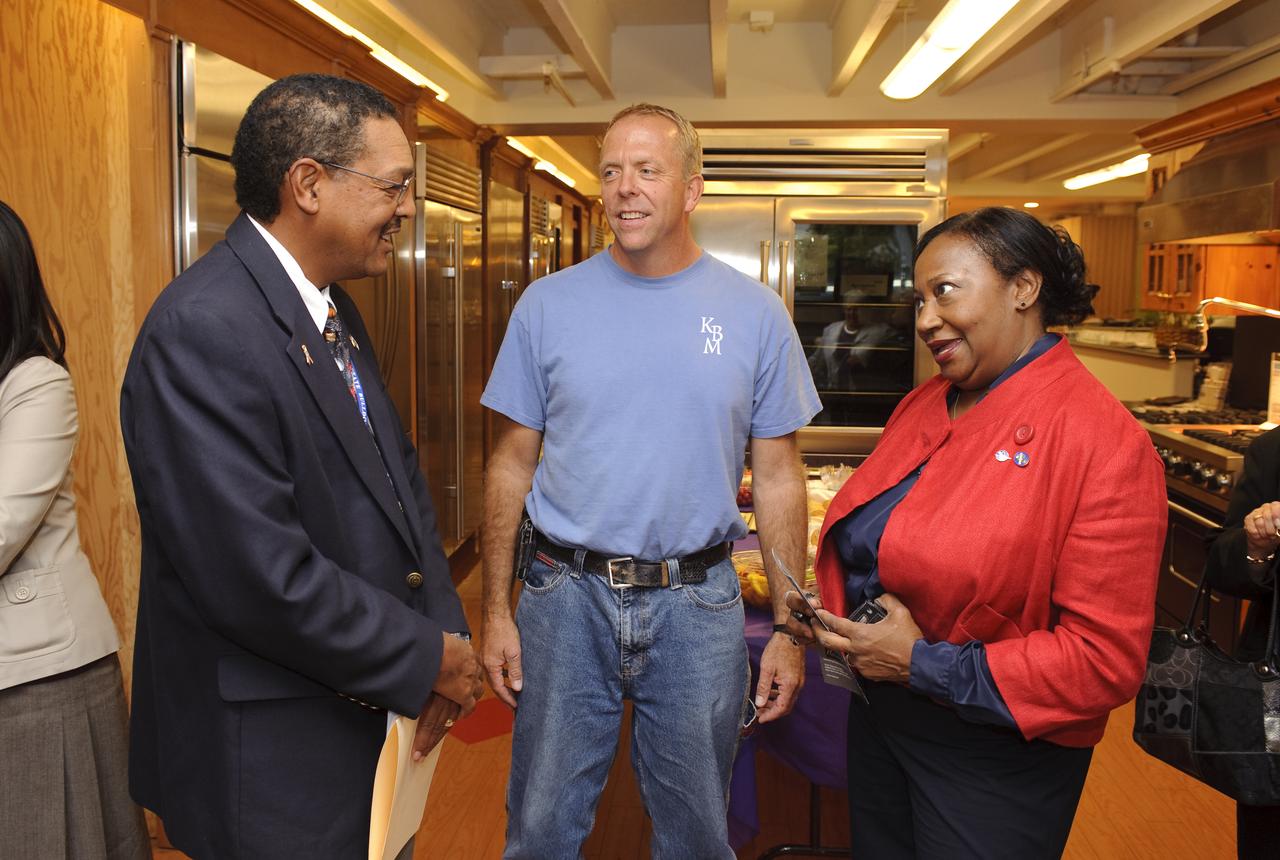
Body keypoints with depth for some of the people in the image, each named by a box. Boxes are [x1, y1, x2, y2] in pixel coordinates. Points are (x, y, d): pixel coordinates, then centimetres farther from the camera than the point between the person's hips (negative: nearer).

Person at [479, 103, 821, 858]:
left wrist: (790, 628, -1)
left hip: (698, 604, 0)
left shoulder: (756, 314, -2)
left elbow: (778, 478, 1)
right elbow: (514, 464, 3)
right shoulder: (549, 304, -1)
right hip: (566, 597, 1)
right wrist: (497, 610, 1)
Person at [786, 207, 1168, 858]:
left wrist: (925, 665, -21)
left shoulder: (1102, 439, -19)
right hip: (877, 717, 7)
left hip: (992, 751, -7)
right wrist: (832, 613, -3)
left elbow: (1106, 658, -22)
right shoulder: (923, 406, 3)